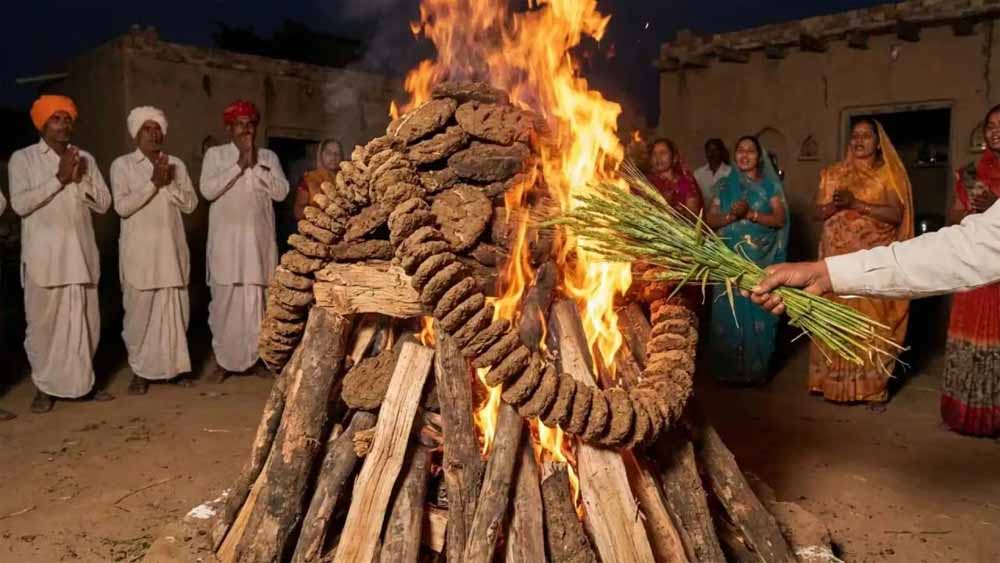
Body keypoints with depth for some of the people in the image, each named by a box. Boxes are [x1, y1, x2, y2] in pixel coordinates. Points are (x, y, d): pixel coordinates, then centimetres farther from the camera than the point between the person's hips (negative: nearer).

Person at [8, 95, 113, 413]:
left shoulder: (85, 158, 12)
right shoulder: (23, 158, 2)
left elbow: (103, 203, 7)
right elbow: (20, 204, -11)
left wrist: (80, 180, -9)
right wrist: (59, 178, -13)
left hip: (81, 255, 3)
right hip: (44, 257, -3)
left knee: (85, 322, 7)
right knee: (43, 323, 1)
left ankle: (83, 381, 19)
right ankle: (45, 387, 13)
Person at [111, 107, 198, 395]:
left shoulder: (176, 164, 11)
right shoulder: (122, 164, 2)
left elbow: (190, 204, 4)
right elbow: (122, 206, -10)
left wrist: (168, 183, -10)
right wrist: (153, 183, -14)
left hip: (171, 249, 3)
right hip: (139, 251, -3)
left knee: (175, 309, 5)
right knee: (140, 311, 0)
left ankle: (175, 364, 17)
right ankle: (140, 370, 11)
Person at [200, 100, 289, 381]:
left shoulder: (268, 157, 11)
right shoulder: (215, 154, 7)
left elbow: (281, 192, -2)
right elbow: (208, 190, -8)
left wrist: (255, 165, -8)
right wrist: (239, 165, -10)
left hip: (259, 239, 1)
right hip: (226, 239, -1)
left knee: (258, 299, 1)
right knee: (225, 299, -1)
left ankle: (259, 357, 10)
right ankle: (225, 360, 10)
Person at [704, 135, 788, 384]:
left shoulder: (770, 185, 7)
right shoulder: (725, 185, 10)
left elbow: (780, 218, -5)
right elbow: (709, 219, 3)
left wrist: (750, 214, -17)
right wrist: (730, 217, -16)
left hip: (761, 260, -1)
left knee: (758, 312, 0)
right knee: (729, 314, 0)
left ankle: (756, 368, 10)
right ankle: (729, 369, 9)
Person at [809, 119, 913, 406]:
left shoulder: (888, 174, 3)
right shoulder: (833, 174, 11)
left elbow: (896, 214, -9)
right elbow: (818, 213, 7)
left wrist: (855, 203, -18)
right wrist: (836, 205, -14)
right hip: (837, 259, 2)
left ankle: (874, 388, 6)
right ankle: (833, 381, 13)